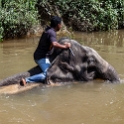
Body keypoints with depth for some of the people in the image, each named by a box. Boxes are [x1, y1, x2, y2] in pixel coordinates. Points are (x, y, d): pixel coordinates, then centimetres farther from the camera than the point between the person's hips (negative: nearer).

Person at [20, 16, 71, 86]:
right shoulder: (52, 32, -18)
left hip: (39, 55, 10)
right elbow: (54, 44, -37)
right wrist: (64, 46, -26)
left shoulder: (48, 30, 11)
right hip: (41, 57, -10)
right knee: (47, 74, -23)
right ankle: (27, 80, -26)